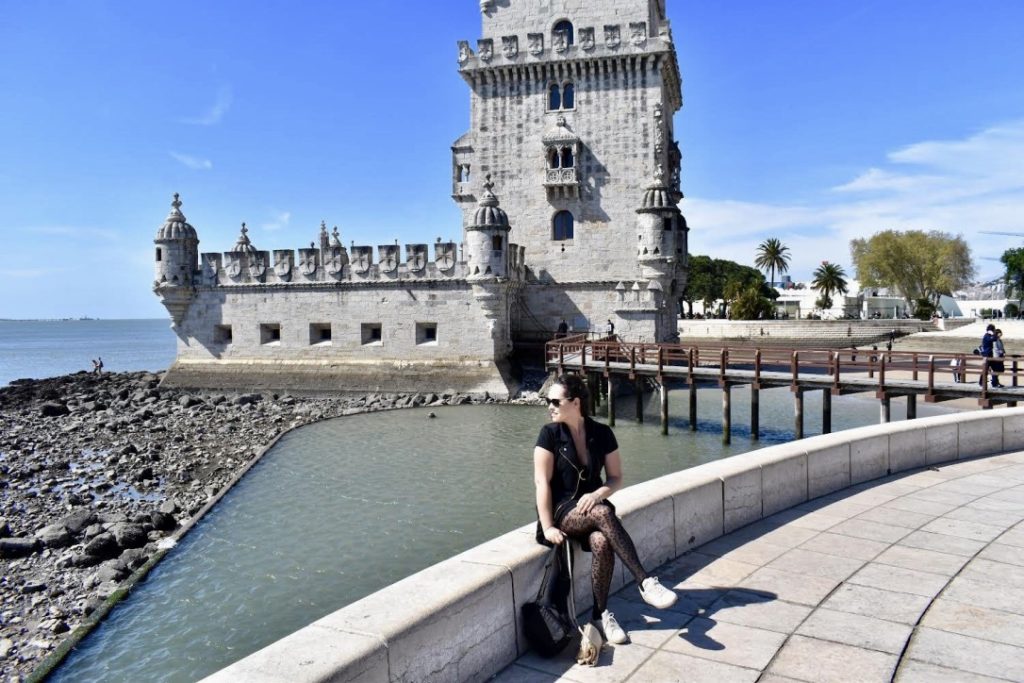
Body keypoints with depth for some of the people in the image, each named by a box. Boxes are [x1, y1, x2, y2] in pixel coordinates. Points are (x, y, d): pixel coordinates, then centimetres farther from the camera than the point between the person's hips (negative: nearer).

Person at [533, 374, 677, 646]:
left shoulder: (602, 433, 1)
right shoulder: (550, 434, -6)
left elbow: (616, 479, 5)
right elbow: (542, 482, -9)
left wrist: (597, 494, -16)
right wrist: (547, 527, -15)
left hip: (591, 507, 3)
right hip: (562, 511, -2)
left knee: (601, 543, -32)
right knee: (604, 513, -34)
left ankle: (600, 614, -14)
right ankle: (646, 583, -33)